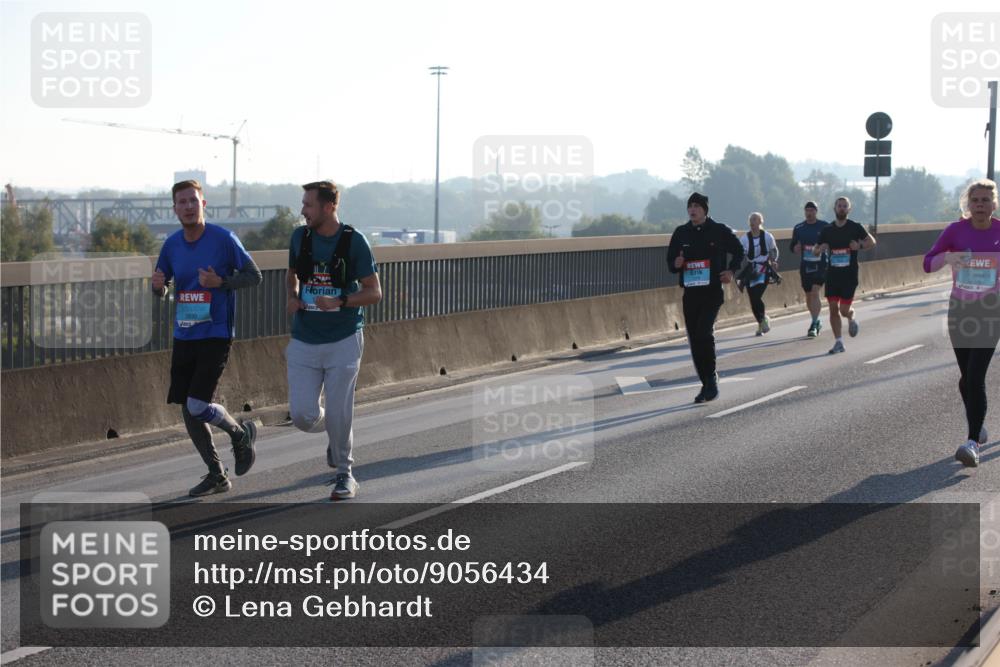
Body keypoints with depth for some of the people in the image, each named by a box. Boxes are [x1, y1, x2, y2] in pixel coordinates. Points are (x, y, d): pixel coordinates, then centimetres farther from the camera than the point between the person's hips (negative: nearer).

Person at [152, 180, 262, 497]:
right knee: (187, 411, 5)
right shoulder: (172, 244, 5)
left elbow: (254, 276, -3)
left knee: (197, 407, -15)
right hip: (183, 337, 5)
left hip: (216, 336, -5)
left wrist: (221, 282, -19)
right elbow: (160, 291, 15)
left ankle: (240, 433, 16)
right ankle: (217, 475, 20)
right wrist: (158, 286, -10)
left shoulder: (224, 239, -9)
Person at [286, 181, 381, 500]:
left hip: (343, 341, -3)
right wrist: (292, 298, 1)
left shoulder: (354, 241, -9)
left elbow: (374, 292, -6)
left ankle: (344, 472, 20)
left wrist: (339, 302, -21)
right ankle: (335, 434, 29)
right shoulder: (300, 237, 3)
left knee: (338, 415, -3)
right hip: (304, 341, 3)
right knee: (302, 415, -4)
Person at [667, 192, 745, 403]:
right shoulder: (681, 233, 8)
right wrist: (676, 264, -9)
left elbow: (738, 251, 13)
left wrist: (731, 271, -1)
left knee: (704, 331, -21)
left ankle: (711, 376, -6)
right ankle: (707, 384, 16)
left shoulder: (719, 231, 0)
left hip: (713, 291, -4)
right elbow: (670, 261, 14)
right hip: (690, 292, 4)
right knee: (694, 339, 5)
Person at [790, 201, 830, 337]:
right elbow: (793, 247, 14)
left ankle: (813, 325, -17)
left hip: (821, 265, -4)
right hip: (805, 266, 4)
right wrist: (796, 248, -9)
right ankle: (817, 321, 31)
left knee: (815, 293, -17)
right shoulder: (799, 228, 7)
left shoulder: (825, 226, -1)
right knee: (809, 295, 11)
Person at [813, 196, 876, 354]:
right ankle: (839, 342, 7)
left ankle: (852, 318, 30)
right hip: (832, 274, 3)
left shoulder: (855, 227, -1)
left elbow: (872, 241, 2)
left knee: (844, 310, -6)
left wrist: (860, 245, -17)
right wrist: (820, 249, -11)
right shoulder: (827, 230, 7)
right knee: (833, 309, -1)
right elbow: (815, 252, 12)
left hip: (850, 274, -3)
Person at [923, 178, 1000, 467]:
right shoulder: (956, 230, -3)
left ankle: (973, 443, -17)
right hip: (960, 309, 3)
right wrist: (947, 256, -25)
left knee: (975, 377, -15)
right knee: (966, 378, 12)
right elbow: (927, 263, -6)